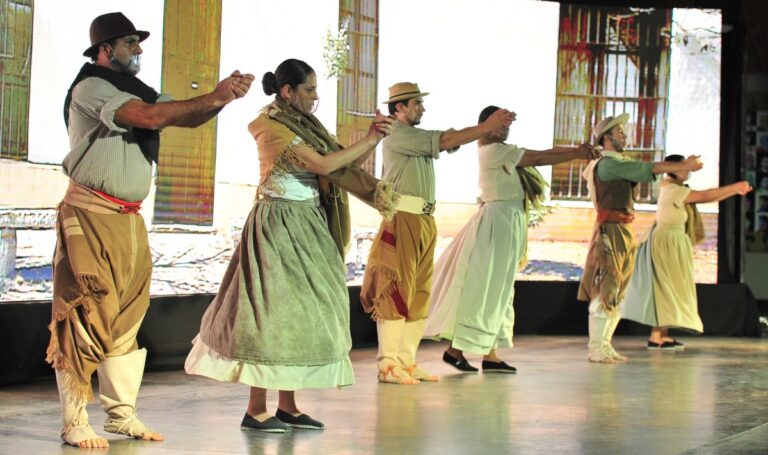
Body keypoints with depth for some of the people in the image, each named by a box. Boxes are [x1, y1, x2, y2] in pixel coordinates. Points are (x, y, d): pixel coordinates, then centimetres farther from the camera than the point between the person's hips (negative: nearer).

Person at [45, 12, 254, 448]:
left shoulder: (137, 89, 17)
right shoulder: (90, 88, -9)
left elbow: (188, 117, 13)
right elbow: (149, 117, -21)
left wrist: (226, 95, -5)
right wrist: (215, 97, -18)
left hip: (129, 218, 8)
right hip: (91, 215, -8)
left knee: (127, 318, 9)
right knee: (87, 317, -7)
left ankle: (122, 414, 16)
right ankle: (74, 424, -3)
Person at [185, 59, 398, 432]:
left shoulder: (304, 126, 13)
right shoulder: (273, 127, -13)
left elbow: (343, 166, 10)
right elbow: (323, 165, -20)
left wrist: (372, 140, -4)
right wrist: (368, 141, -14)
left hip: (307, 228, 9)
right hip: (280, 228, -9)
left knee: (300, 310, 8)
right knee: (275, 309, -7)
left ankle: (287, 406, 13)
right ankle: (255, 410, -2)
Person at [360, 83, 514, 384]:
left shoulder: (417, 137, 20)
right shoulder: (396, 135, -8)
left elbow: (451, 139, 10)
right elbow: (445, 140, -14)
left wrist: (492, 126, -2)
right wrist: (487, 127, -11)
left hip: (423, 222, 9)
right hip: (402, 220, -9)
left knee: (419, 295, 8)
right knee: (396, 292, -8)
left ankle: (407, 361, 12)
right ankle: (388, 365, -6)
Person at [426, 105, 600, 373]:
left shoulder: (502, 151, 17)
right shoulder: (492, 151, -11)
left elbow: (538, 154, 13)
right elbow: (538, 159, -12)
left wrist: (575, 150, 4)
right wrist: (576, 156, -7)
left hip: (508, 224, 10)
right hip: (497, 221, -10)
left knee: (497, 289, 8)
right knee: (481, 286, -6)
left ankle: (489, 355, 10)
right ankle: (455, 349, -2)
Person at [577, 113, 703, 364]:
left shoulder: (620, 163, 22)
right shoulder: (608, 164, -11)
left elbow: (649, 168, 17)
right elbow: (649, 168, -16)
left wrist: (683, 164, 7)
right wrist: (684, 167, -14)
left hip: (624, 233, 10)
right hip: (610, 231, -10)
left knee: (616, 293, 10)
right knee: (604, 292, -9)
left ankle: (604, 345, 14)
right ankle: (595, 348, -7)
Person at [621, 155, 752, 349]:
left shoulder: (676, 190, 15)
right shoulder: (672, 190, -15)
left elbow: (703, 198, 14)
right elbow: (705, 196, -17)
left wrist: (735, 191, 10)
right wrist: (734, 187, -10)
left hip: (672, 243, 10)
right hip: (668, 242, -10)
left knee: (667, 289, 9)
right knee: (666, 288, -9)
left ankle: (663, 335, 10)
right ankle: (656, 337, -9)